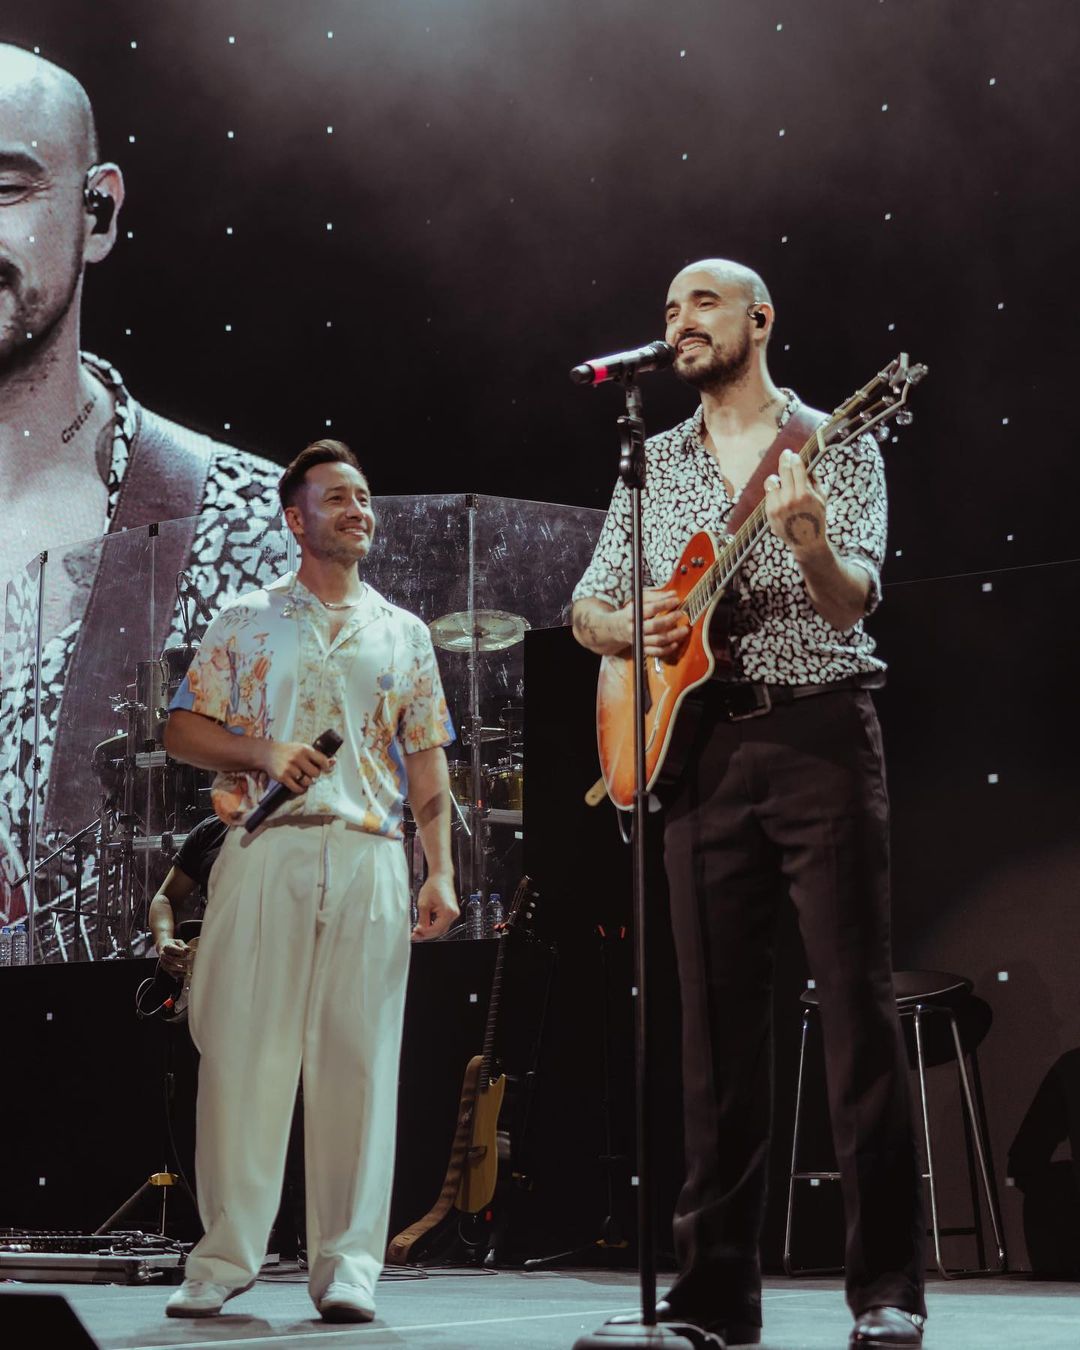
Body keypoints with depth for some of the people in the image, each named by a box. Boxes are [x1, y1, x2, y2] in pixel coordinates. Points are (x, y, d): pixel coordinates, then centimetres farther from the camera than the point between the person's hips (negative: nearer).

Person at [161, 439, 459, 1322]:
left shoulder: (404, 634, 18)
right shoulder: (246, 622, 13)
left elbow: (427, 764, 14)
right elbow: (182, 729, 9)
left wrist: (441, 872, 3)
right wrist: (262, 752, -9)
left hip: (369, 855, 2)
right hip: (265, 849, -1)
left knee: (359, 1055, -2)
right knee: (244, 1047, -5)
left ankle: (347, 1263, 1)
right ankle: (226, 1256, 1)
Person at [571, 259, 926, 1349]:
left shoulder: (834, 445, 5)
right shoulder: (654, 463, 17)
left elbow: (853, 604, -9)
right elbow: (588, 611, 18)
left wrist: (810, 545, -30)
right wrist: (635, 624, -4)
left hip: (819, 733, -4)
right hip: (702, 746, 4)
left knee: (855, 1000, -7)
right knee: (717, 1013, 2)